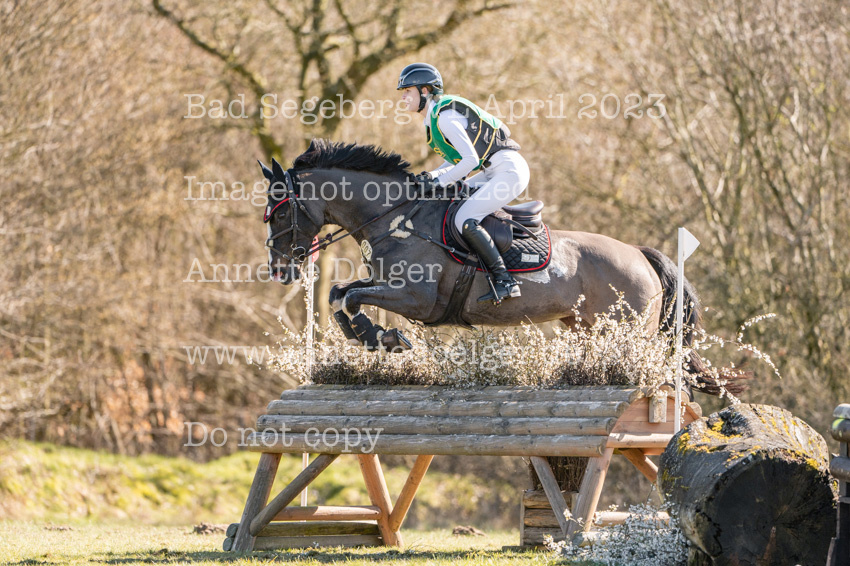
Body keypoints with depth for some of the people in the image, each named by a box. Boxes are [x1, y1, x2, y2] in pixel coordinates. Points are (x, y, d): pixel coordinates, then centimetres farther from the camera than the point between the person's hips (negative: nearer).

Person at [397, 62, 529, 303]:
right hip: (494, 172, 11)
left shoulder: (445, 117, -17)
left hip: (509, 170, -11)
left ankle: (505, 282, -20)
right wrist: (431, 177, 5)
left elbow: (470, 160, -22)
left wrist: (439, 180, -16)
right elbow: (457, 158, 21)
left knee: (464, 220, -22)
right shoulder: (434, 118, 14)